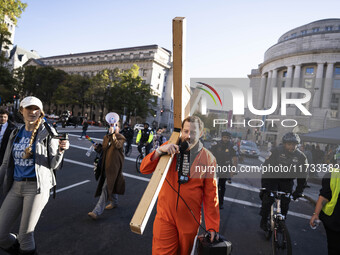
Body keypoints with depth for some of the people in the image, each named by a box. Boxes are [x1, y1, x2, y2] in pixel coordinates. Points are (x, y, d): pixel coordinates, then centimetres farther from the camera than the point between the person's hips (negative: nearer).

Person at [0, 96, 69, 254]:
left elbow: (53, 165, -5)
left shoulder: (47, 133, -4)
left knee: (25, 235, 1)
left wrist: (60, 150, -24)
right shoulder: (16, 134, 11)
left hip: (37, 187, -5)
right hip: (16, 186, 5)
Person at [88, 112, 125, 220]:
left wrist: (113, 134, -28)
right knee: (110, 186, 21)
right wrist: (98, 148, -2)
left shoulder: (121, 137, -6)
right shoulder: (106, 137, 12)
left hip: (114, 167, -7)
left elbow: (117, 145, -28)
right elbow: (103, 150, 18)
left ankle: (97, 211, -7)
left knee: (106, 188, -9)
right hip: (106, 165, 7)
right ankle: (114, 202, 41)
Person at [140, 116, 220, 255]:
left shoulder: (208, 158, -6)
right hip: (165, 217, 0)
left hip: (190, 219, 0)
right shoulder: (168, 147, -3)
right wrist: (160, 151, -22)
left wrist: (212, 226, -2)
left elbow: (210, 195, -3)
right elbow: (144, 169, -6)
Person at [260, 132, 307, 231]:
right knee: (268, 199, -13)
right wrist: (264, 185, -25)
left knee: (285, 203, -1)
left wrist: (299, 191, -9)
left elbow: (303, 175, -3)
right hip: (273, 178, -2)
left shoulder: (301, 157, -12)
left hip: (287, 181, 3)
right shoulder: (276, 151, -21)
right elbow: (266, 167, -21)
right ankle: (264, 221, 9)